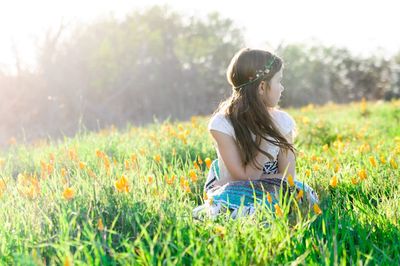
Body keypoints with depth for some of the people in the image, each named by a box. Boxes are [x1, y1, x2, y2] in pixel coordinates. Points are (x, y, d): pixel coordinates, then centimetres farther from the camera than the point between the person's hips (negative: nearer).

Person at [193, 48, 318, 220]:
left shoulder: (282, 122, -4)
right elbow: (245, 177, -18)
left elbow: (288, 178, -9)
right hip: (236, 194, -4)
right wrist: (268, 140, -24)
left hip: (271, 191, 4)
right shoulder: (222, 124, -15)